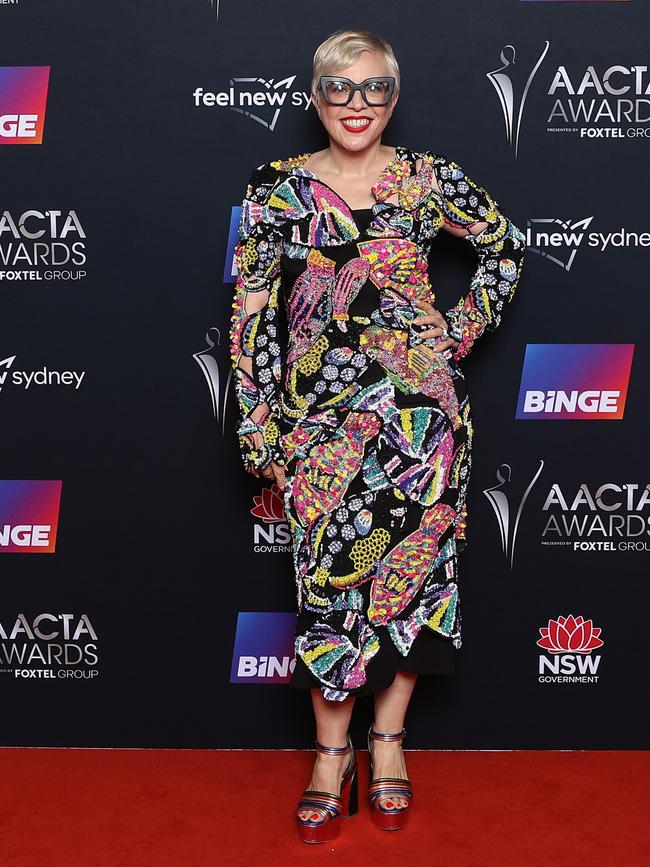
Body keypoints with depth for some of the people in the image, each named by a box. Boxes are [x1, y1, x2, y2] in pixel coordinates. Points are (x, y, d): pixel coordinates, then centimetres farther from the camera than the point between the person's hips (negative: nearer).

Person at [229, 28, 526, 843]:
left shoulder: (426, 177, 5)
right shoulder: (278, 188, 3)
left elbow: (506, 245, 16)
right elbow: (251, 310, 1)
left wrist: (461, 328, 4)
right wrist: (259, 427, -3)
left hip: (420, 403, 1)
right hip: (321, 411, -1)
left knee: (412, 561, 5)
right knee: (330, 570, 0)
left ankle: (388, 738, 22)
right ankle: (331, 751, 16)